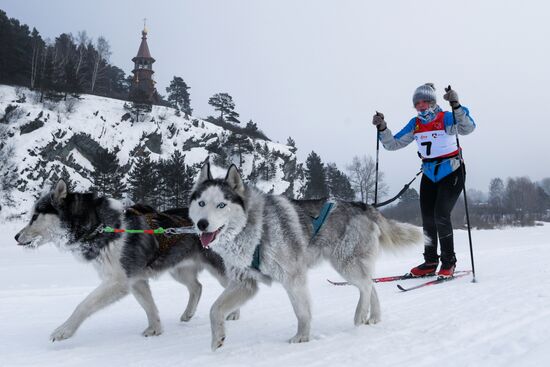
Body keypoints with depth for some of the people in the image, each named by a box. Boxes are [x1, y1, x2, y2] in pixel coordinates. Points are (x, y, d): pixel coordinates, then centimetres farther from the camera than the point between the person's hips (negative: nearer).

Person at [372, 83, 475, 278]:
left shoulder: (446, 118, -13)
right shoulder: (415, 124, 3)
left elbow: (468, 127, -31)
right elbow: (393, 144, 3)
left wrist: (456, 106, -45)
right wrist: (382, 128, -14)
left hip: (451, 174, -5)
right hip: (429, 176, 6)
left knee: (441, 216, -15)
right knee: (427, 219, 4)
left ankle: (448, 262, 1)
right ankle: (430, 262, 16)